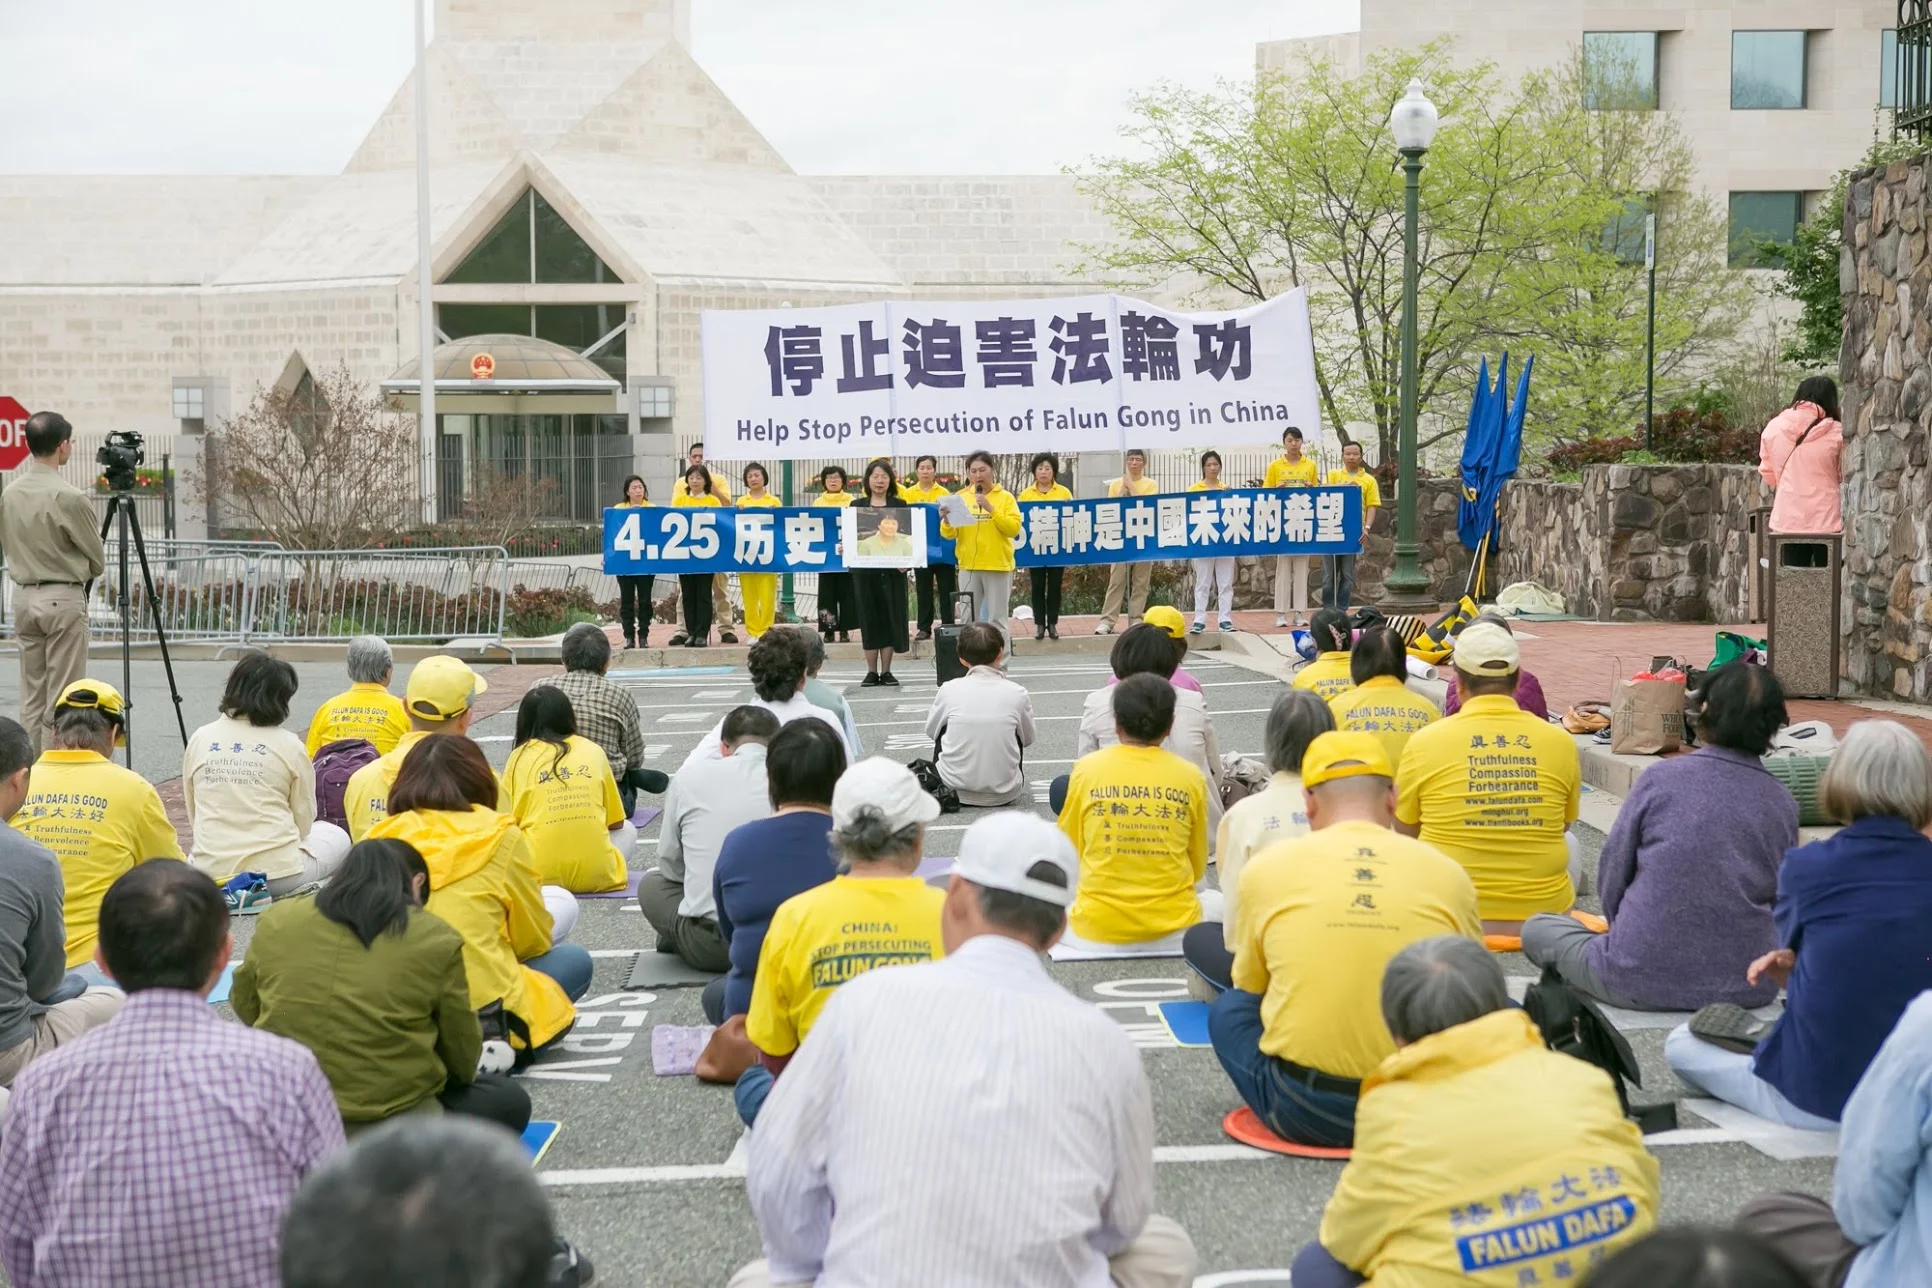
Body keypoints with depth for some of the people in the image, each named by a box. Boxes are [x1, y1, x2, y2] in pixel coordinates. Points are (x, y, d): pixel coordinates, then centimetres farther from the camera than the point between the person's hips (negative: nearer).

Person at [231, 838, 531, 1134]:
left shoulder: (276, 920, 2)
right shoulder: (435, 940, -6)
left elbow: (244, 1007, 18)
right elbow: (461, 1049, 5)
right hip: (390, 1125, -3)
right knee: (510, 1100, 22)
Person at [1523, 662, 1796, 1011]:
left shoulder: (1661, 778, -7)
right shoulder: (1783, 804, 1)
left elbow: (1610, 877, 0)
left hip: (1643, 981, -3)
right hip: (1747, 989, 3)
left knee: (1537, 928, 19)